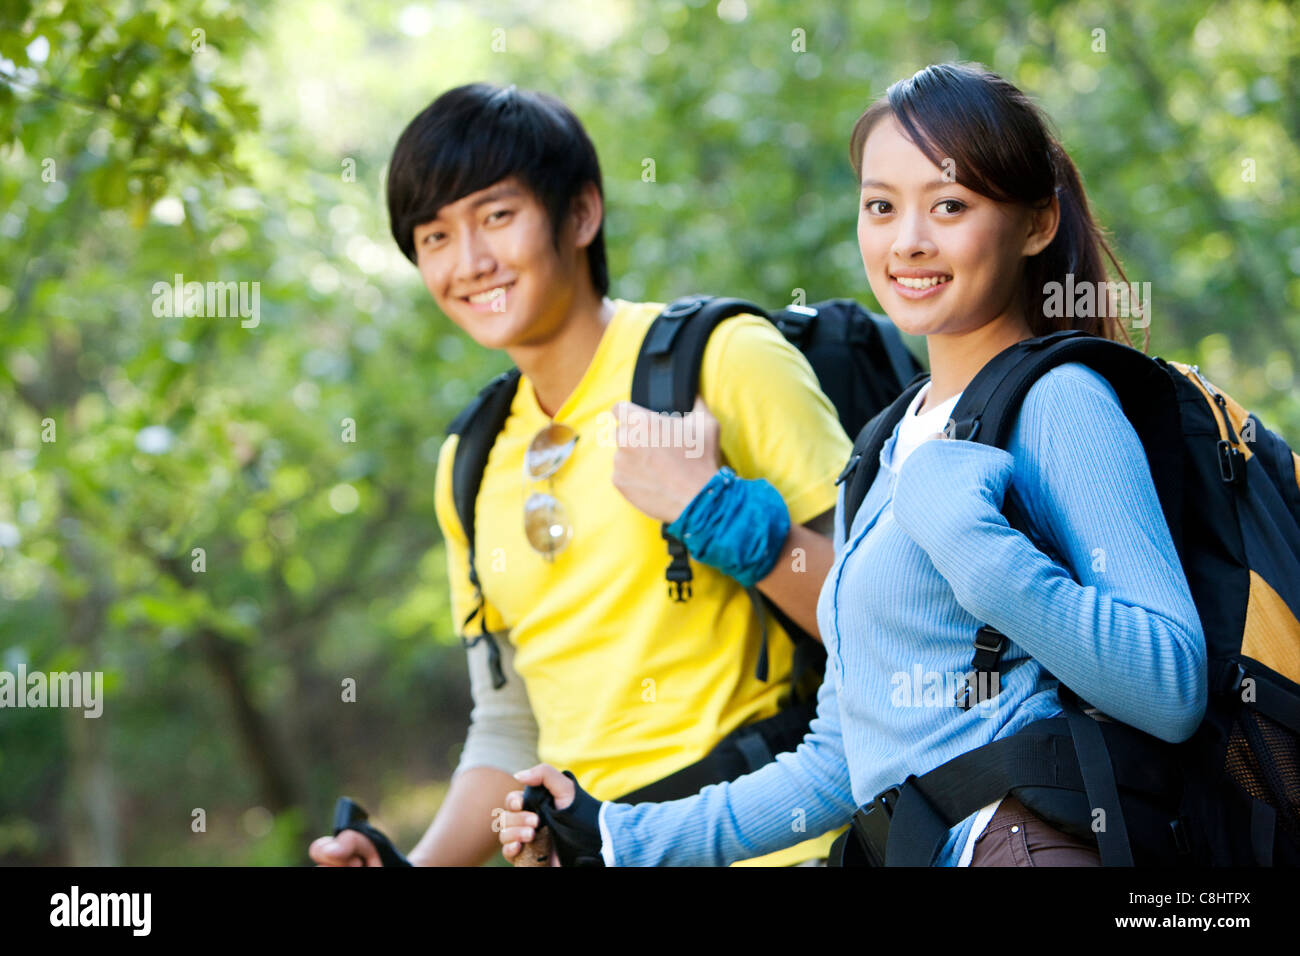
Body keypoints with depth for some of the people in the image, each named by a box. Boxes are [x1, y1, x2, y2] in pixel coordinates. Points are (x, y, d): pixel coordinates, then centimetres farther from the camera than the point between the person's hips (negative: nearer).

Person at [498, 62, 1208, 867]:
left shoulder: (1059, 402, -3)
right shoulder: (885, 460, 20)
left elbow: (1174, 694, -15)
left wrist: (965, 534, -20)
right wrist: (623, 838, 23)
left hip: (1026, 837, -5)